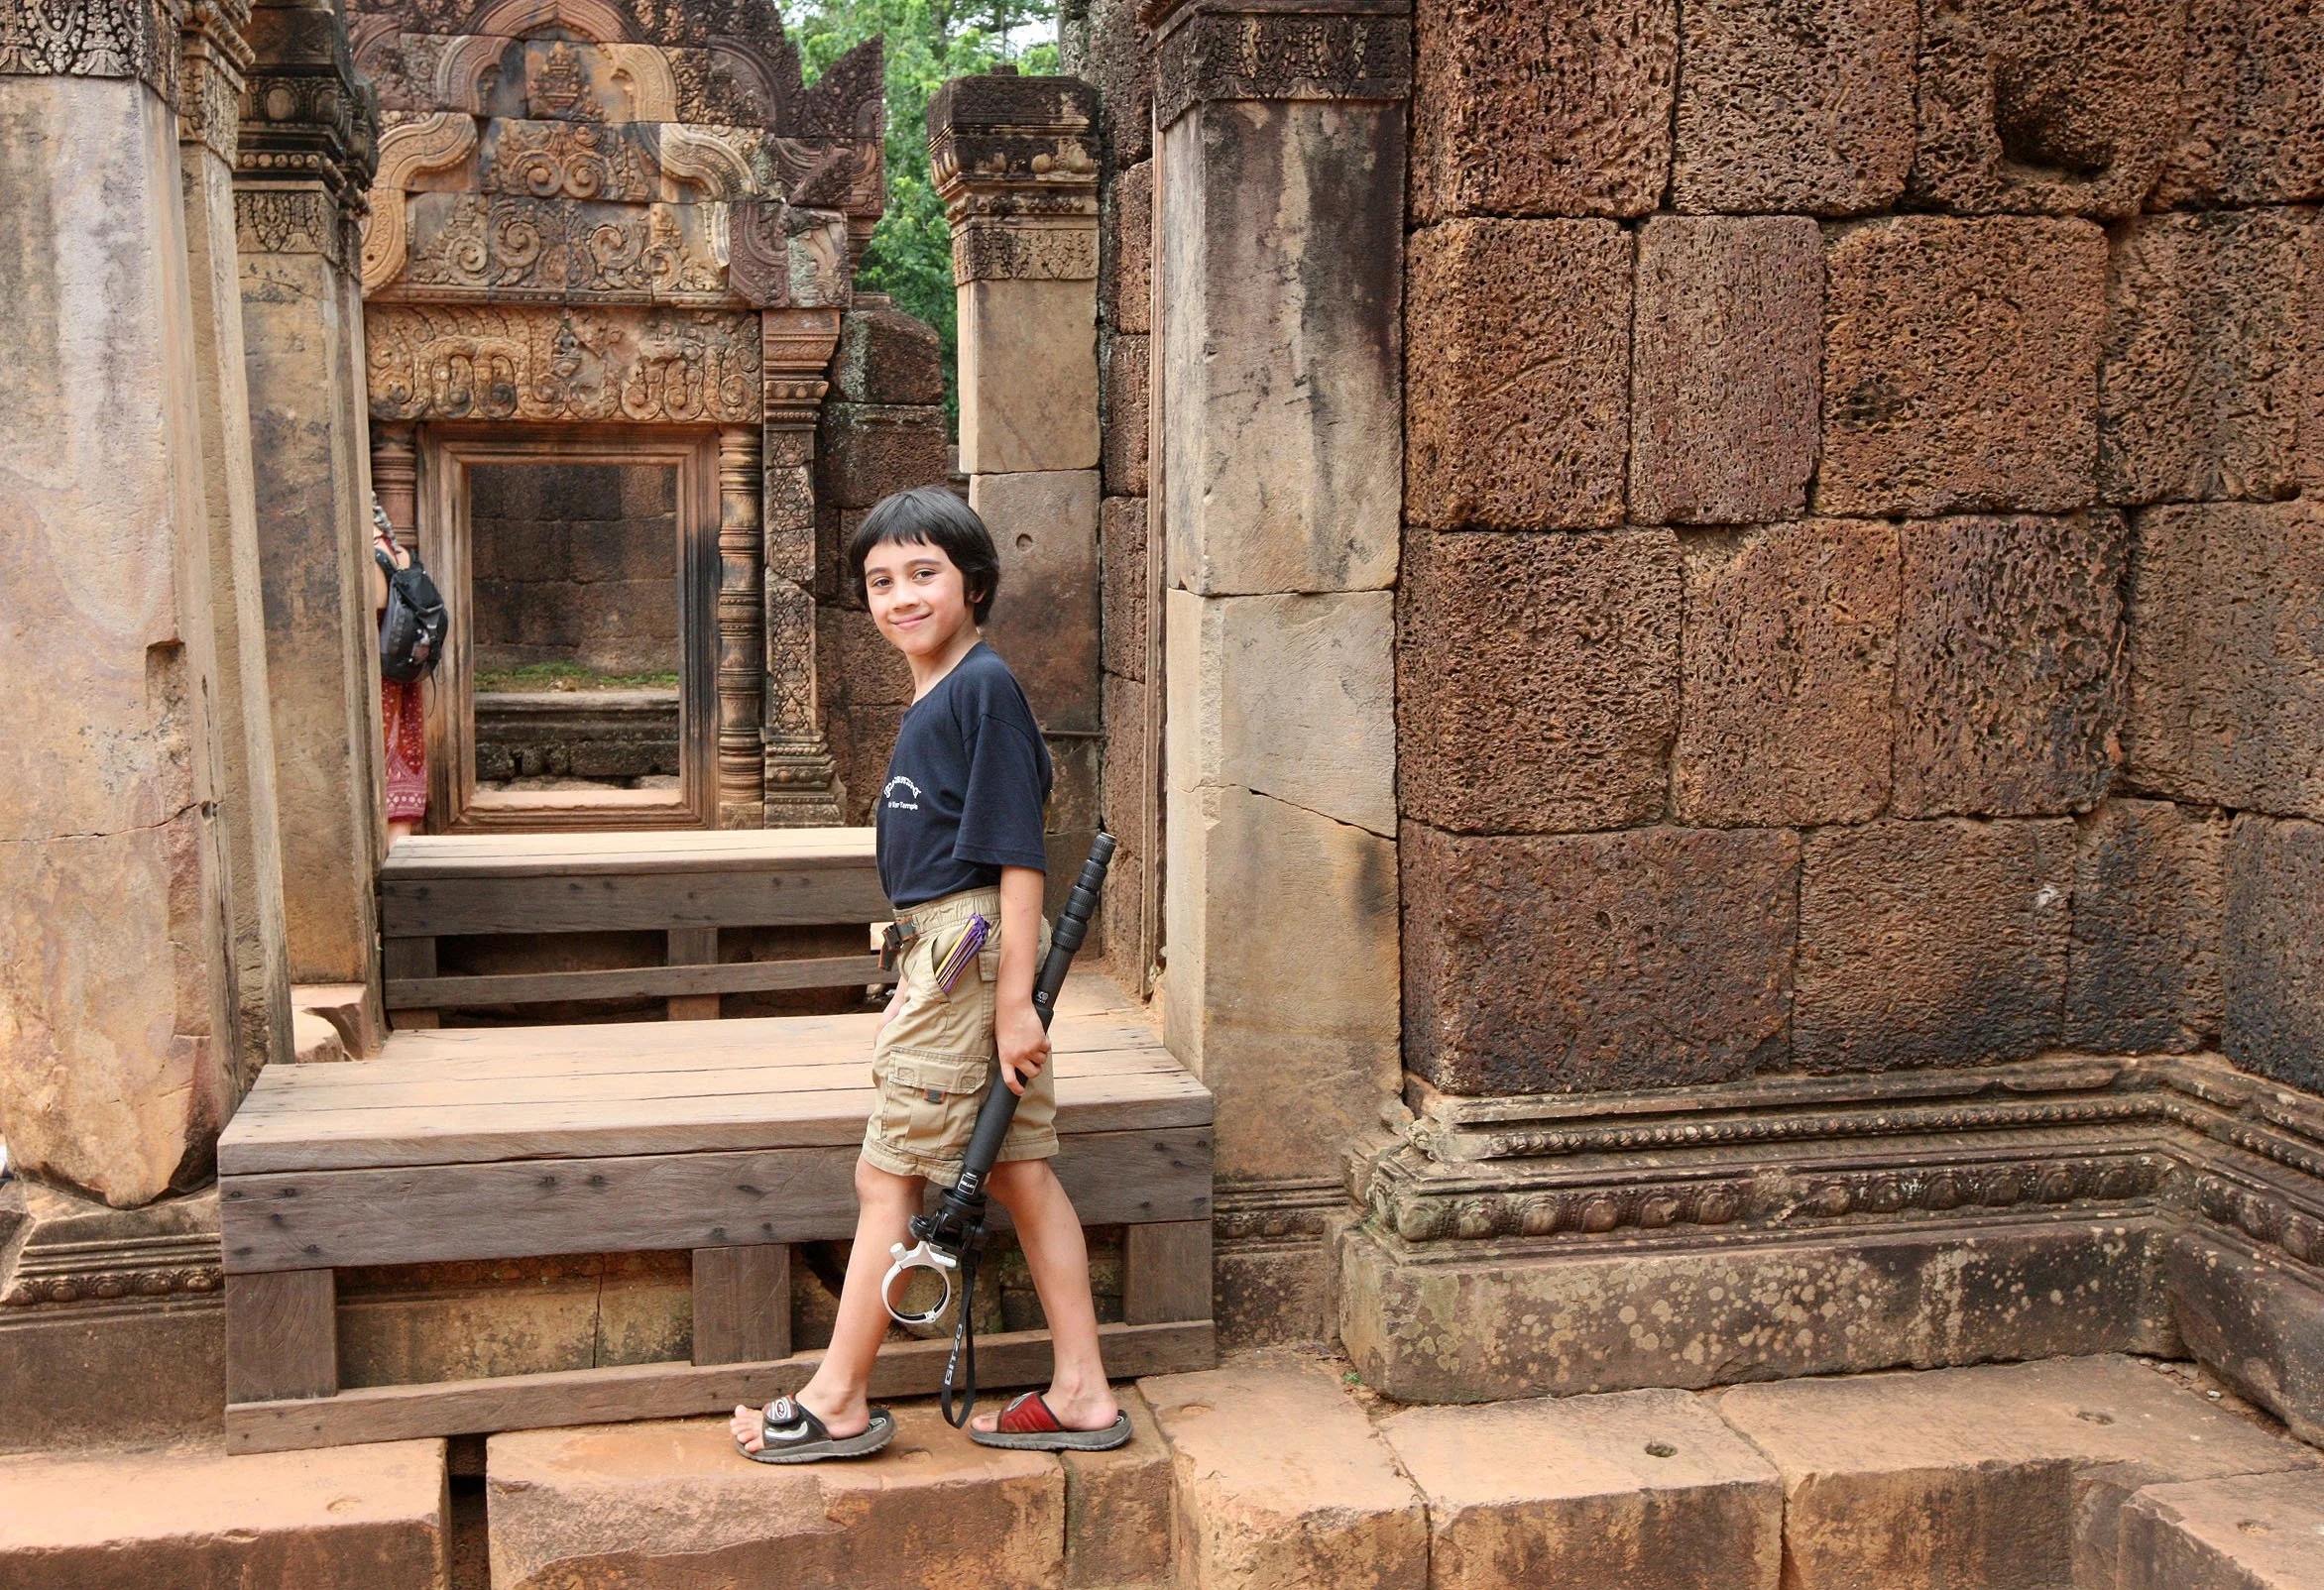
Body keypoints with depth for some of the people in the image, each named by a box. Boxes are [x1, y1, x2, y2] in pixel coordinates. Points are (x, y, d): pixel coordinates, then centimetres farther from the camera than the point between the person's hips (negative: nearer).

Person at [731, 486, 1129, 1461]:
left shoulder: (984, 687, -14)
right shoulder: (933, 696, 15)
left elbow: (1016, 855, -17)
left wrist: (1012, 1002, -18)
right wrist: (913, 986, 25)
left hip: (969, 951, -10)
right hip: (949, 954, 10)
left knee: (886, 1177, 0)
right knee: (1022, 1175, 10)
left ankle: (837, 1404, 13)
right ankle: (1082, 1395, 16)